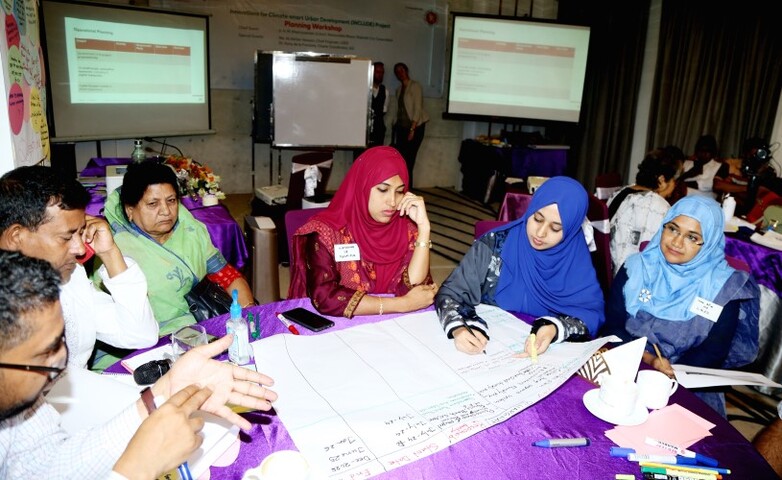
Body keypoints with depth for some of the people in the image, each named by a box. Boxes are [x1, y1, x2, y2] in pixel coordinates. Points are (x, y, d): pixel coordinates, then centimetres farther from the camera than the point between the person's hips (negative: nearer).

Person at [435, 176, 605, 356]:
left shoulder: (577, 259, -8)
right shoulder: (494, 245, -13)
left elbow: (592, 312, -5)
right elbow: (450, 293, -11)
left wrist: (555, 329, -26)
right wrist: (458, 329, -31)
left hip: (545, 354, 2)